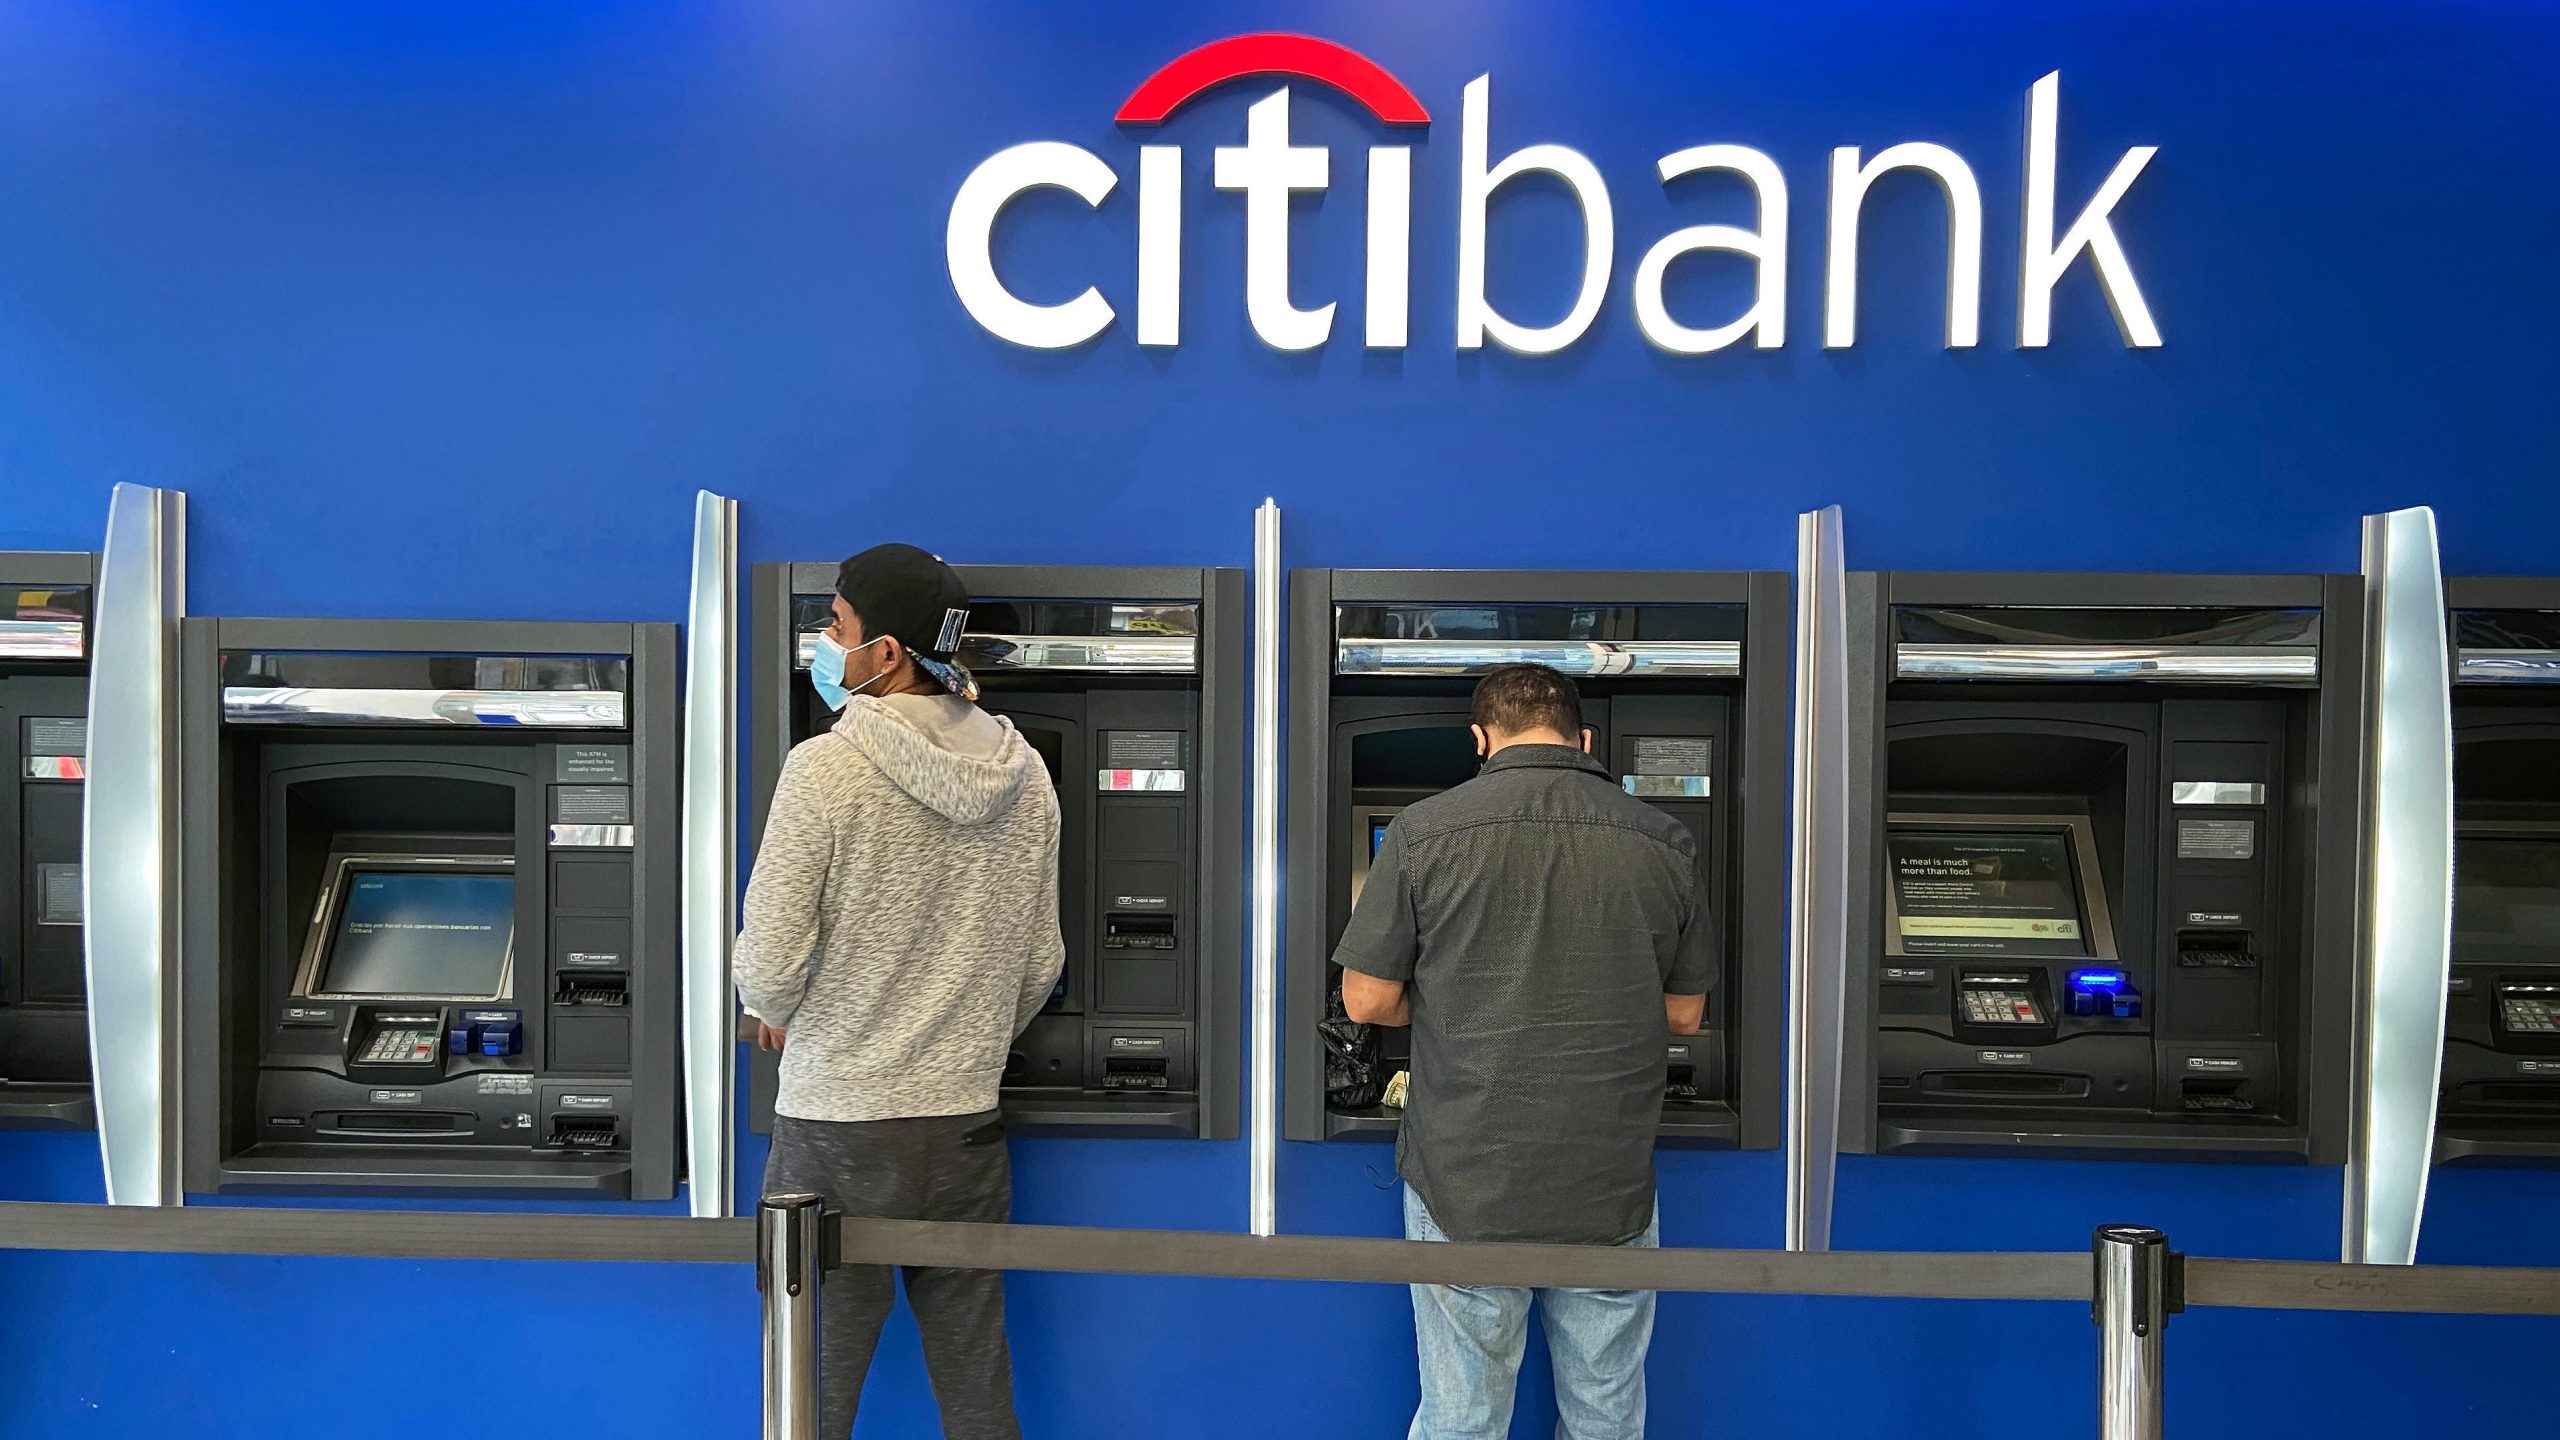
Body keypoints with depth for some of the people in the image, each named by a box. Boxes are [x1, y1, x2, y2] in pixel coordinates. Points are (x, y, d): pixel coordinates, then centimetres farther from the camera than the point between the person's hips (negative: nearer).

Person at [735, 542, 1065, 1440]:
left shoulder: (827, 767, -15)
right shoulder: (1023, 773, 1)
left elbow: (770, 964, -14)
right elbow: (1040, 963, 8)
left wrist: (776, 1015, 9)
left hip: (836, 1128, -5)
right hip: (967, 1123, 5)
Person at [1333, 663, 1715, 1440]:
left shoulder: (1424, 832, -9)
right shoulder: (1665, 843, -2)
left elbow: (1367, 1001, -5)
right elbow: (1683, 1015, 7)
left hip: (1467, 1189, -2)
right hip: (1614, 1192, 2)